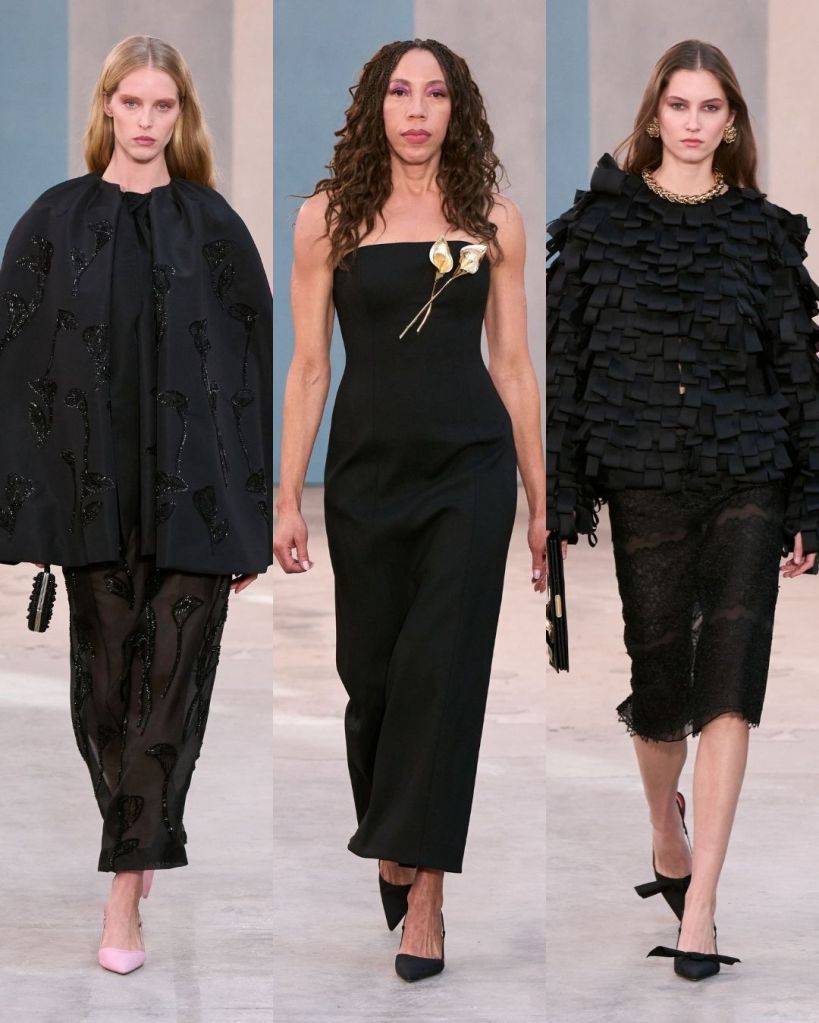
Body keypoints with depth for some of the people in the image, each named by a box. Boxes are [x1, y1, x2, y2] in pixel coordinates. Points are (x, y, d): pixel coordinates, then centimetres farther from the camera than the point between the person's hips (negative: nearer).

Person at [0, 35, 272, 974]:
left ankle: (125, 894, 0)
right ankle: (140, 838, 31)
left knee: (168, 685, -4)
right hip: (93, 486, 1)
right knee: (104, 682, 8)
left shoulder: (213, 226, 3)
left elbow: (255, 366, 3)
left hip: (193, 490, -1)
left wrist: (252, 518, -1)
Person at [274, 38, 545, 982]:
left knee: (442, 669, -5)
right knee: (371, 668, 7)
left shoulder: (493, 221, 3)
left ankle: (424, 886, 0)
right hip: (367, 470, 1)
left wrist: (542, 504, 6)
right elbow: (310, 366, 3)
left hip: (470, 466, -1)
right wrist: (287, 498, -1)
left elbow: (513, 364, 6)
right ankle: (389, 843, 31)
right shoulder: (329, 217, 2)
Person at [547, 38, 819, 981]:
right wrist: (559, 502, -2)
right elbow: (565, 361, 3)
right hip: (644, 483, 0)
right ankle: (666, 836, 36)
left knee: (729, 685, -9)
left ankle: (698, 906, -7)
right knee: (660, 682, 7)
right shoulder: (600, 222, 3)